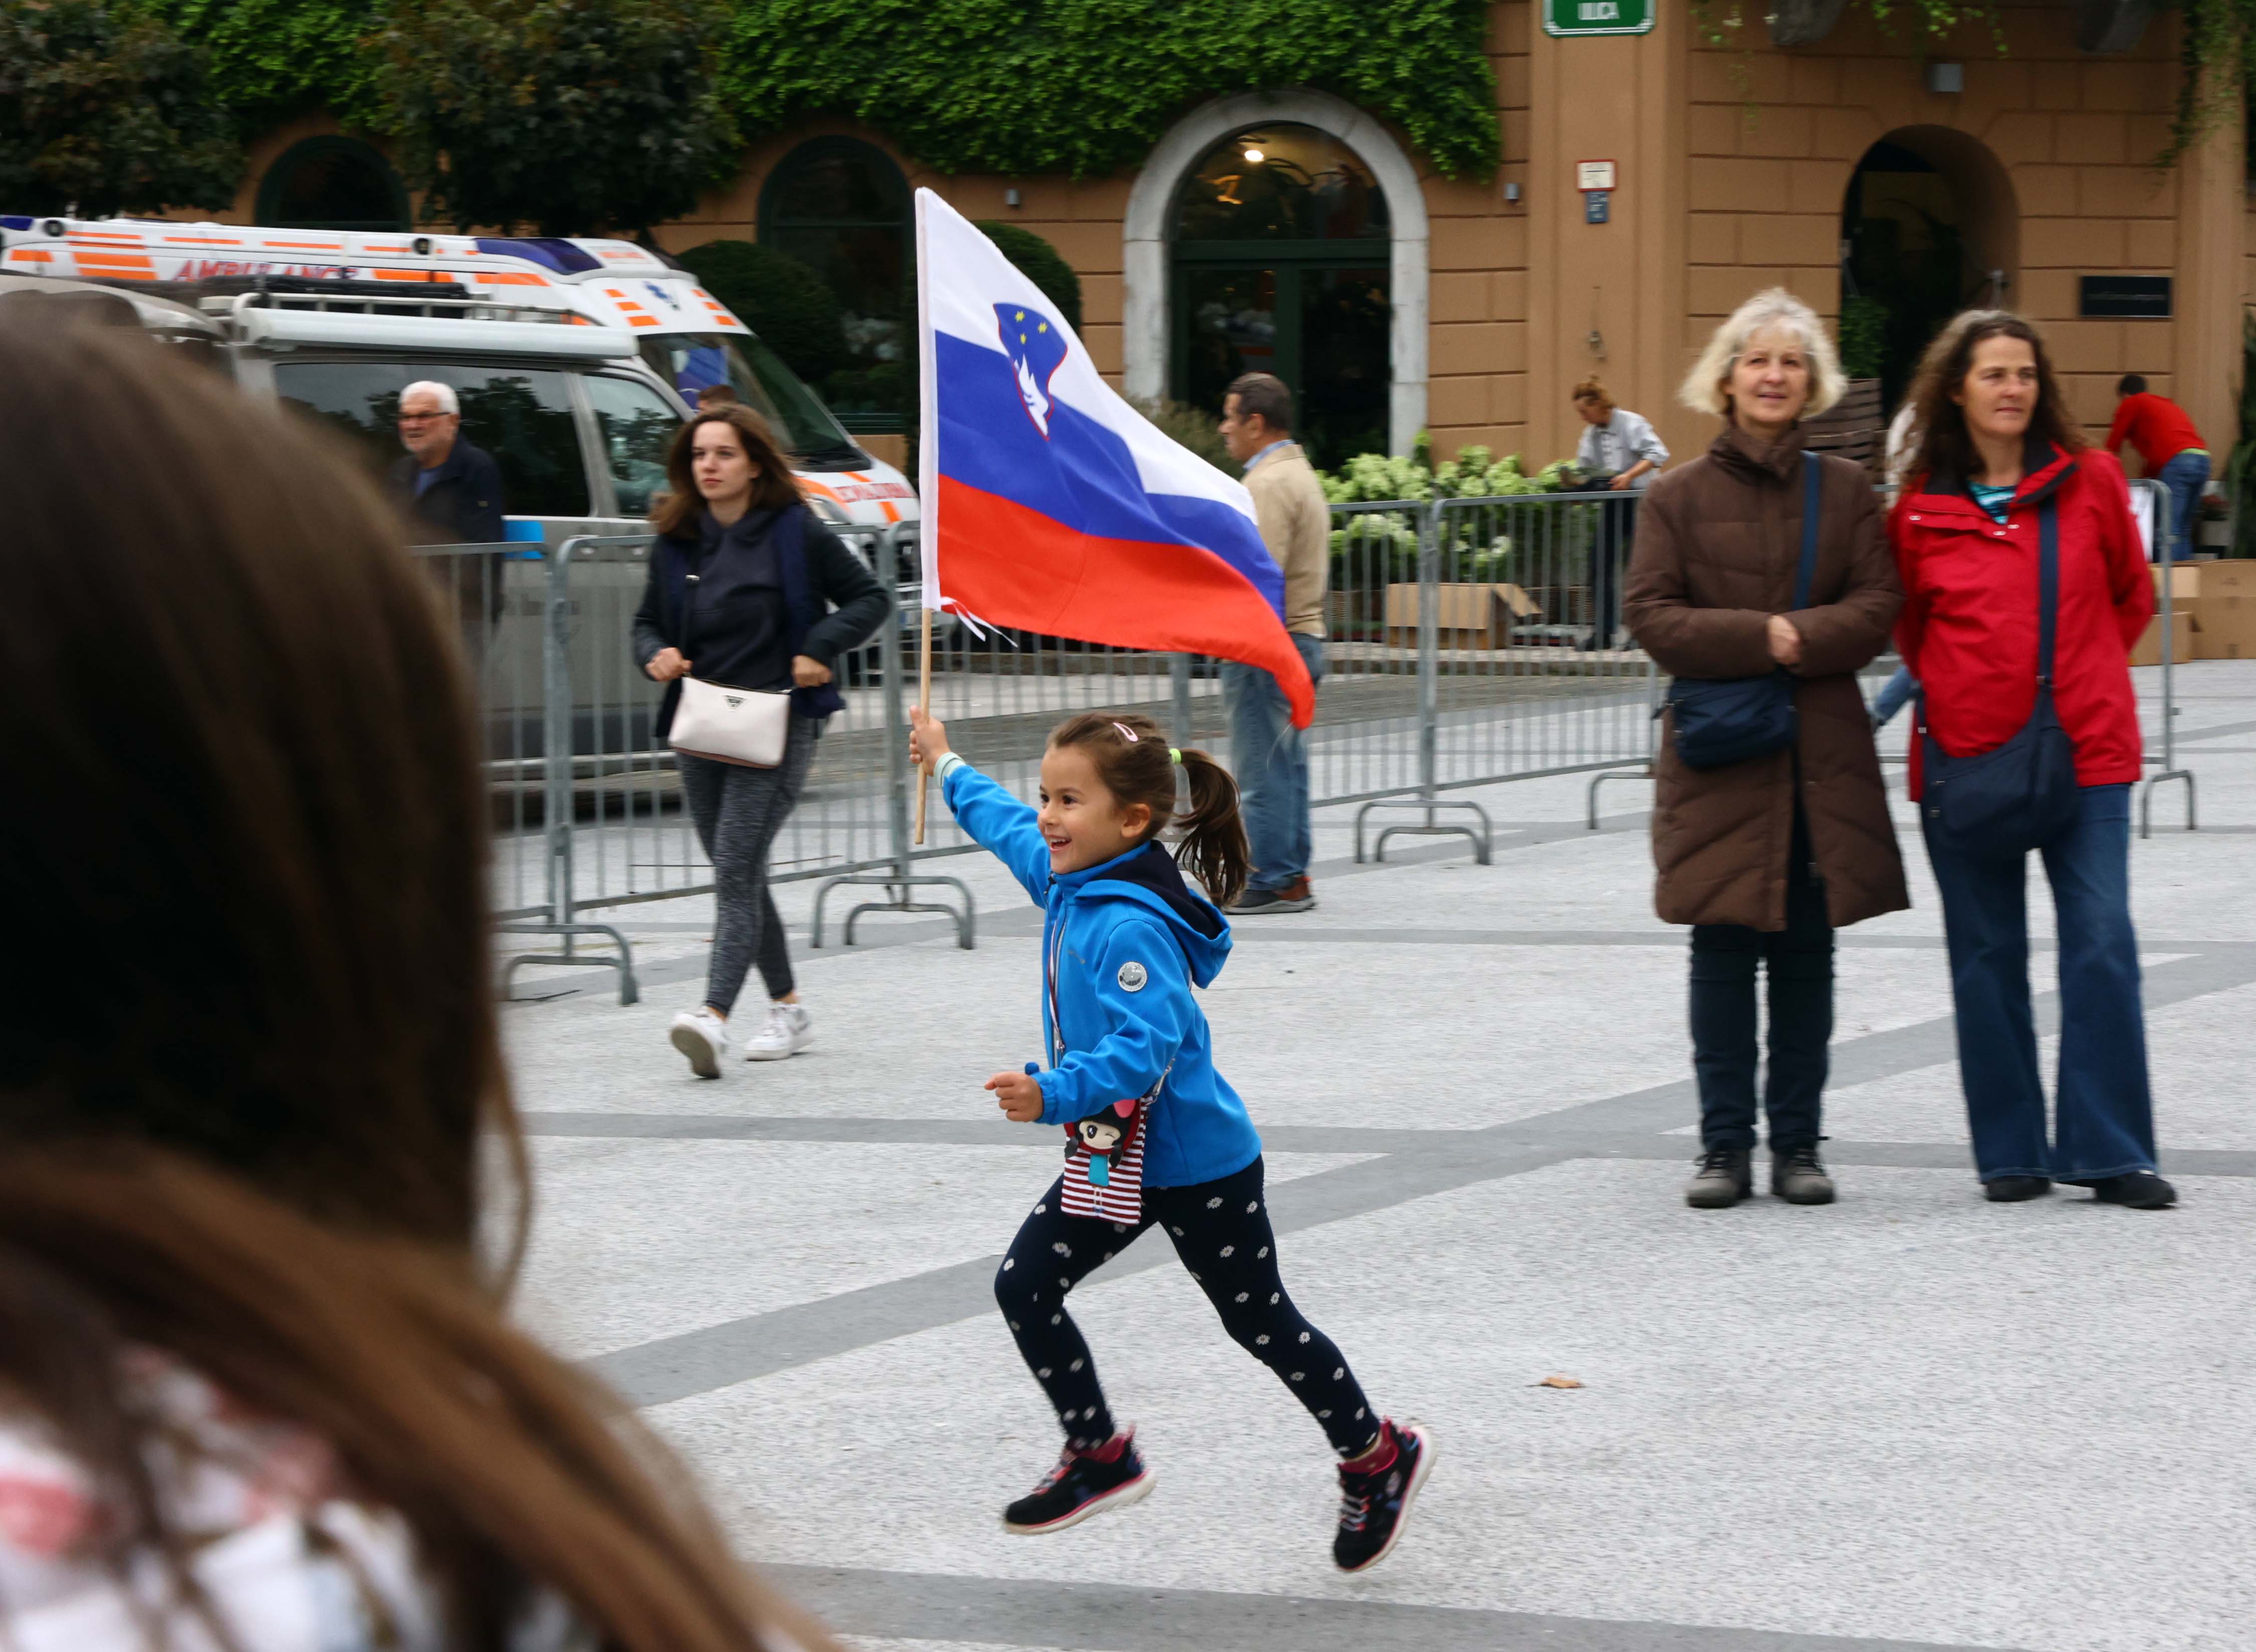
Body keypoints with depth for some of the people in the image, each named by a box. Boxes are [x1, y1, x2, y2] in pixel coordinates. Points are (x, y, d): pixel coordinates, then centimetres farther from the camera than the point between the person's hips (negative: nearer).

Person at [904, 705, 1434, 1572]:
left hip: (1197, 1164, -9)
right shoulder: (1071, 881, 0)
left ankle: (1378, 1458, 27)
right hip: (1116, 1150, 9)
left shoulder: (1132, 928, -29)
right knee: (1024, 1286, 3)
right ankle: (1099, 1454, 18)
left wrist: (1055, 1094, -54)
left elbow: (1146, 1045, -40)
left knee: (1260, 1321, 6)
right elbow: (1012, 827, 22)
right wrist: (949, 767, 36)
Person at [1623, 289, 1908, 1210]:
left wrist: (1801, 640, -15)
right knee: (1722, 953, 0)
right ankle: (1725, 1145, 8)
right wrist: (1760, 636, -14)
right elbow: (1650, 617, -4)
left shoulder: (1845, 489, 8)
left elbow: (1879, 607, 1)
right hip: (1719, 753, -1)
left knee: (1807, 953, 5)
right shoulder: (1680, 495, 4)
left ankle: (1799, 1143, 13)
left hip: (1823, 754, 1)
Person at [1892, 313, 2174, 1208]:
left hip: (2085, 748, -1)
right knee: (1986, 955, 5)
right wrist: (1960, 692, 8)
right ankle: (2011, 1151, 14)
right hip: (1964, 754, 1)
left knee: (2101, 942, -7)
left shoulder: (2091, 481, 2)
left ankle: (2108, 1151, -1)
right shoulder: (1921, 507, 1)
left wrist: (2078, 679, 11)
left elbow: (2132, 594, 15)